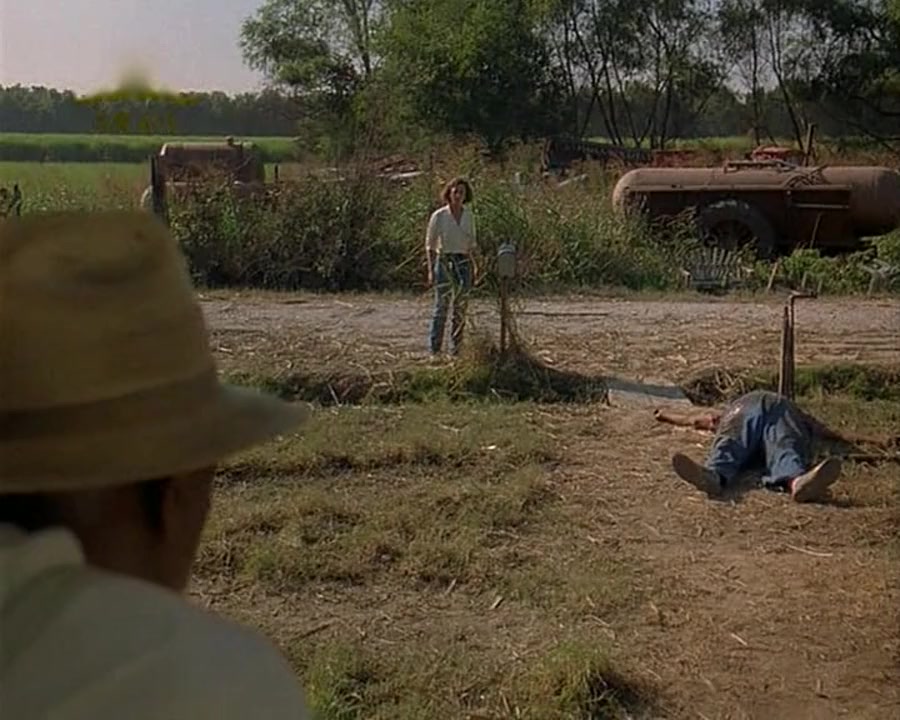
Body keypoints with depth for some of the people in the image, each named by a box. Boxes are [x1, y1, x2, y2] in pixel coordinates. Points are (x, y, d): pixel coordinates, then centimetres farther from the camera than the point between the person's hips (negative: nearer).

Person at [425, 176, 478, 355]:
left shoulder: (469, 216, 7)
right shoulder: (439, 216, -5)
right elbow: (430, 244, -3)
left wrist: (475, 267, 8)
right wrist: (431, 270, -9)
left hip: (464, 263, 4)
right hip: (444, 262, -4)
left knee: (460, 309, 6)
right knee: (441, 307, -7)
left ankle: (456, 350, 13)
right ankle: (434, 350, -3)